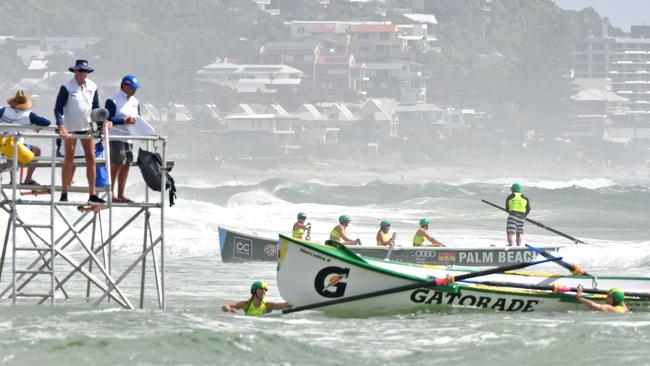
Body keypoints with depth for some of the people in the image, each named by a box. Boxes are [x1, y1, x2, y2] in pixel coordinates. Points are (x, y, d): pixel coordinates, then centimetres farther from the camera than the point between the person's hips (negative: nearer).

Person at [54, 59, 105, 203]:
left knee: (91, 159, 0)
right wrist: (61, 126, -25)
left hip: (87, 127, 4)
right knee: (69, 159, 1)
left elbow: (96, 108, 13)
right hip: (70, 128, -4)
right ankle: (64, 194, 7)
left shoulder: (92, 87, 4)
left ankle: (92, 194, 2)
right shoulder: (67, 87, -9)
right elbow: (58, 108, -12)